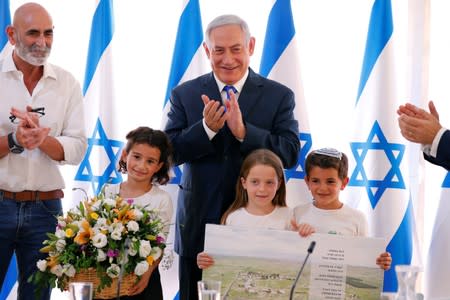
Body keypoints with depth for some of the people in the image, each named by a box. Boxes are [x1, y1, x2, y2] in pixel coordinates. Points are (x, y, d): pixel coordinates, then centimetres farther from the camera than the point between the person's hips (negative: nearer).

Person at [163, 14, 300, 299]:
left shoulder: (279, 96, 1)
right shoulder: (184, 94, 4)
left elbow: (291, 154, -9)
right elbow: (169, 153, -3)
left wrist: (243, 131, -23)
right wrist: (206, 128, -21)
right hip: (199, 225, 1)